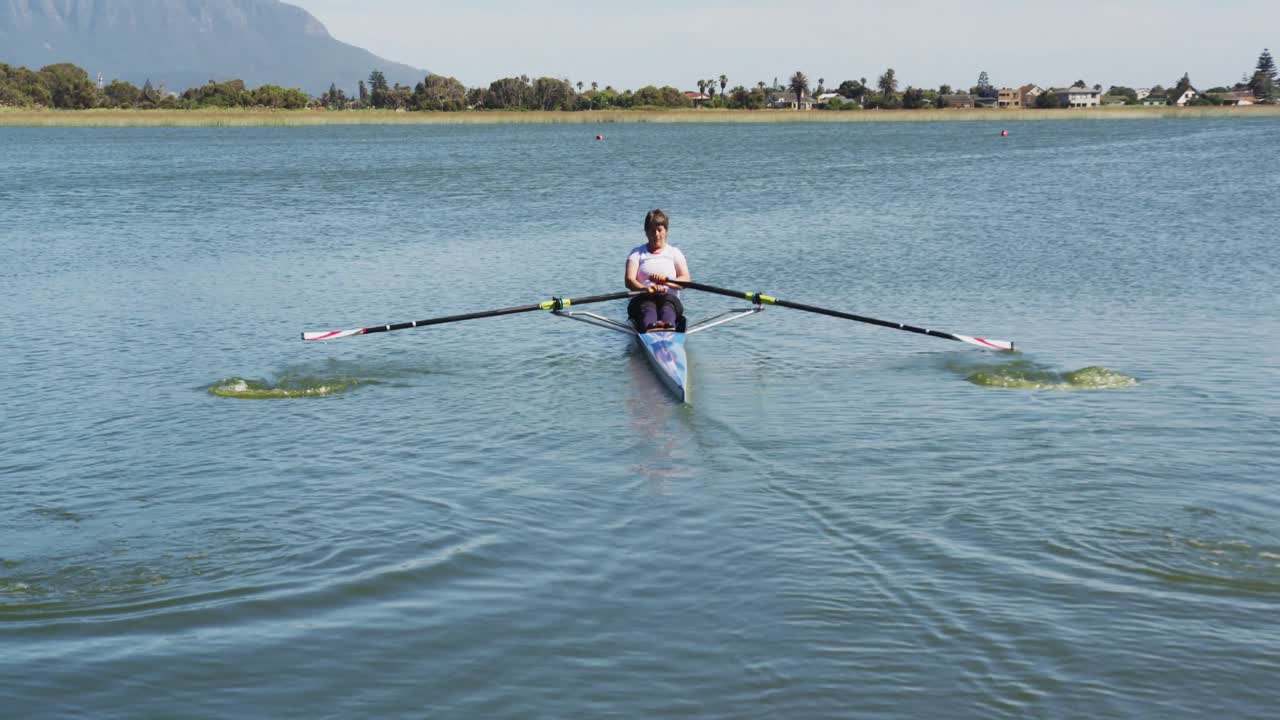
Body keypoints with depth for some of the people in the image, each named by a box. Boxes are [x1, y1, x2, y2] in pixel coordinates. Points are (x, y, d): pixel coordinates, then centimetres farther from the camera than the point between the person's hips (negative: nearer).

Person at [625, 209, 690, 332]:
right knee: (647, 305, -36)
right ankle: (649, 326, -70)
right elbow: (629, 280, -2)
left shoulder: (674, 252, 17)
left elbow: (686, 280, 2)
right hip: (643, 298, 0)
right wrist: (646, 288, -25)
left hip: (669, 297, 1)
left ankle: (668, 324, -69)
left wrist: (666, 281, -20)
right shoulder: (636, 253, 15)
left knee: (669, 300, -36)